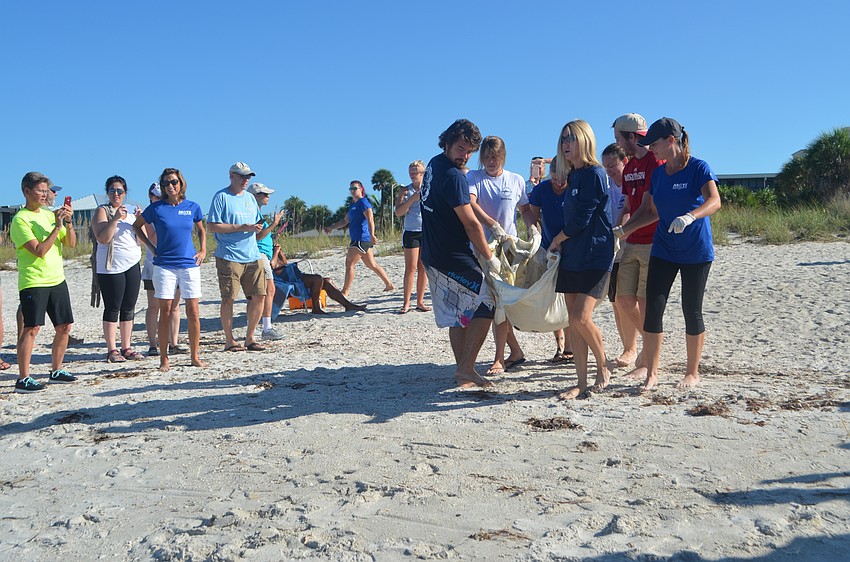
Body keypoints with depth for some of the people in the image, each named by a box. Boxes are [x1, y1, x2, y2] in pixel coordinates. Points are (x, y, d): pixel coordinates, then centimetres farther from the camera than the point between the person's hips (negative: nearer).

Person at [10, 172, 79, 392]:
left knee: (64, 326, 9)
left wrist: (68, 222, -6)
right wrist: (57, 226, -18)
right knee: (32, 328, -10)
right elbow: (39, 251, -18)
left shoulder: (49, 215, 12)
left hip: (57, 279, 7)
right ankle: (23, 379, -6)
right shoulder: (20, 219, -9)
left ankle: (56, 371, 21)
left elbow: (70, 244, 9)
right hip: (33, 281, -7)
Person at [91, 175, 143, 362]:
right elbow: (102, 238, -15)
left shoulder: (131, 212, 14)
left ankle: (126, 348, 15)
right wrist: (115, 219, -22)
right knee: (112, 309, -3)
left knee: (128, 308, 8)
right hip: (111, 267, -6)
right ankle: (111, 350, 2)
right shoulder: (102, 211, -2)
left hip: (132, 265, 6)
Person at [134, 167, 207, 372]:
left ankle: (195, 356, 12)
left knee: (193, 312, 1)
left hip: (190, 265, 2)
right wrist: (151, 247, 5)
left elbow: (201, 229, 22)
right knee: (166, 313, 0)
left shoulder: (192, 207, 5)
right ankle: (164, 359, 9)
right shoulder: (156, 208, -1)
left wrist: (203, 250, 9)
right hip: (164, 265, -1)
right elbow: (137, 226, 14)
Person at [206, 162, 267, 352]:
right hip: (229, 257, -6)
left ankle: (250, 338, 14)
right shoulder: (221, 197, -3)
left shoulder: (250, 198, 18)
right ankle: (229, 340, 8)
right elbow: (212, 226, -11)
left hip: (252, 256, 6)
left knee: (259, 295, 2)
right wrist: (241, 227, -16)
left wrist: (257, 228, 1)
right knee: (228, 298, -2)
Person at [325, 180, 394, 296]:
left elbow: (370, 219, -21)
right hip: (358, 239, 10)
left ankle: (345, 292, -4)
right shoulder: (352, 205, 20)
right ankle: (389, 284, 19)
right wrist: (331, 228, 22)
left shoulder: (363, 202, -9)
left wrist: (372, 235, -33)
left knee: (349, 264, -8)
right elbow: (345, 221, 28)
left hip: (361, 239, -10)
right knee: (372, 265, 13)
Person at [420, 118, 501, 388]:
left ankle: (463, 371, 19)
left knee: (456, 314, 14)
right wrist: (490, 258, -8)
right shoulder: (453, 176, -18)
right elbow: (470, 224, -18)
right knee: (484, 306, -1)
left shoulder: (434, 165, 13)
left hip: (433, 256, 9)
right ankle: (466, 368, -2)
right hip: (454, 259, -9)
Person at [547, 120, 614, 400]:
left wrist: (557, 240, 0)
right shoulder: (574, 176, 15)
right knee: (573, 320, 5)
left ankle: (603, 368, 9)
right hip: (572, 256, 9)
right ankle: (582, 382, 11)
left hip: (594, 256, -9)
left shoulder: (594, 174, -11)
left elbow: (582, 219, -14)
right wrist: (561, 245, 9)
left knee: (581, 317, -15)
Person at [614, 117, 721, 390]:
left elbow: (714, 201, -23)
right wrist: (623, 229, 2)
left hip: (696, 252, -4)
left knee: (692, 311, 5)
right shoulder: (657, 174, 6)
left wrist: (689, 217, -41)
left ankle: (692, 373, 20)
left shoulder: (698, 168, -10)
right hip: (663, 251, 5)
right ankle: (651, 374, 4)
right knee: (653, 309, -4)